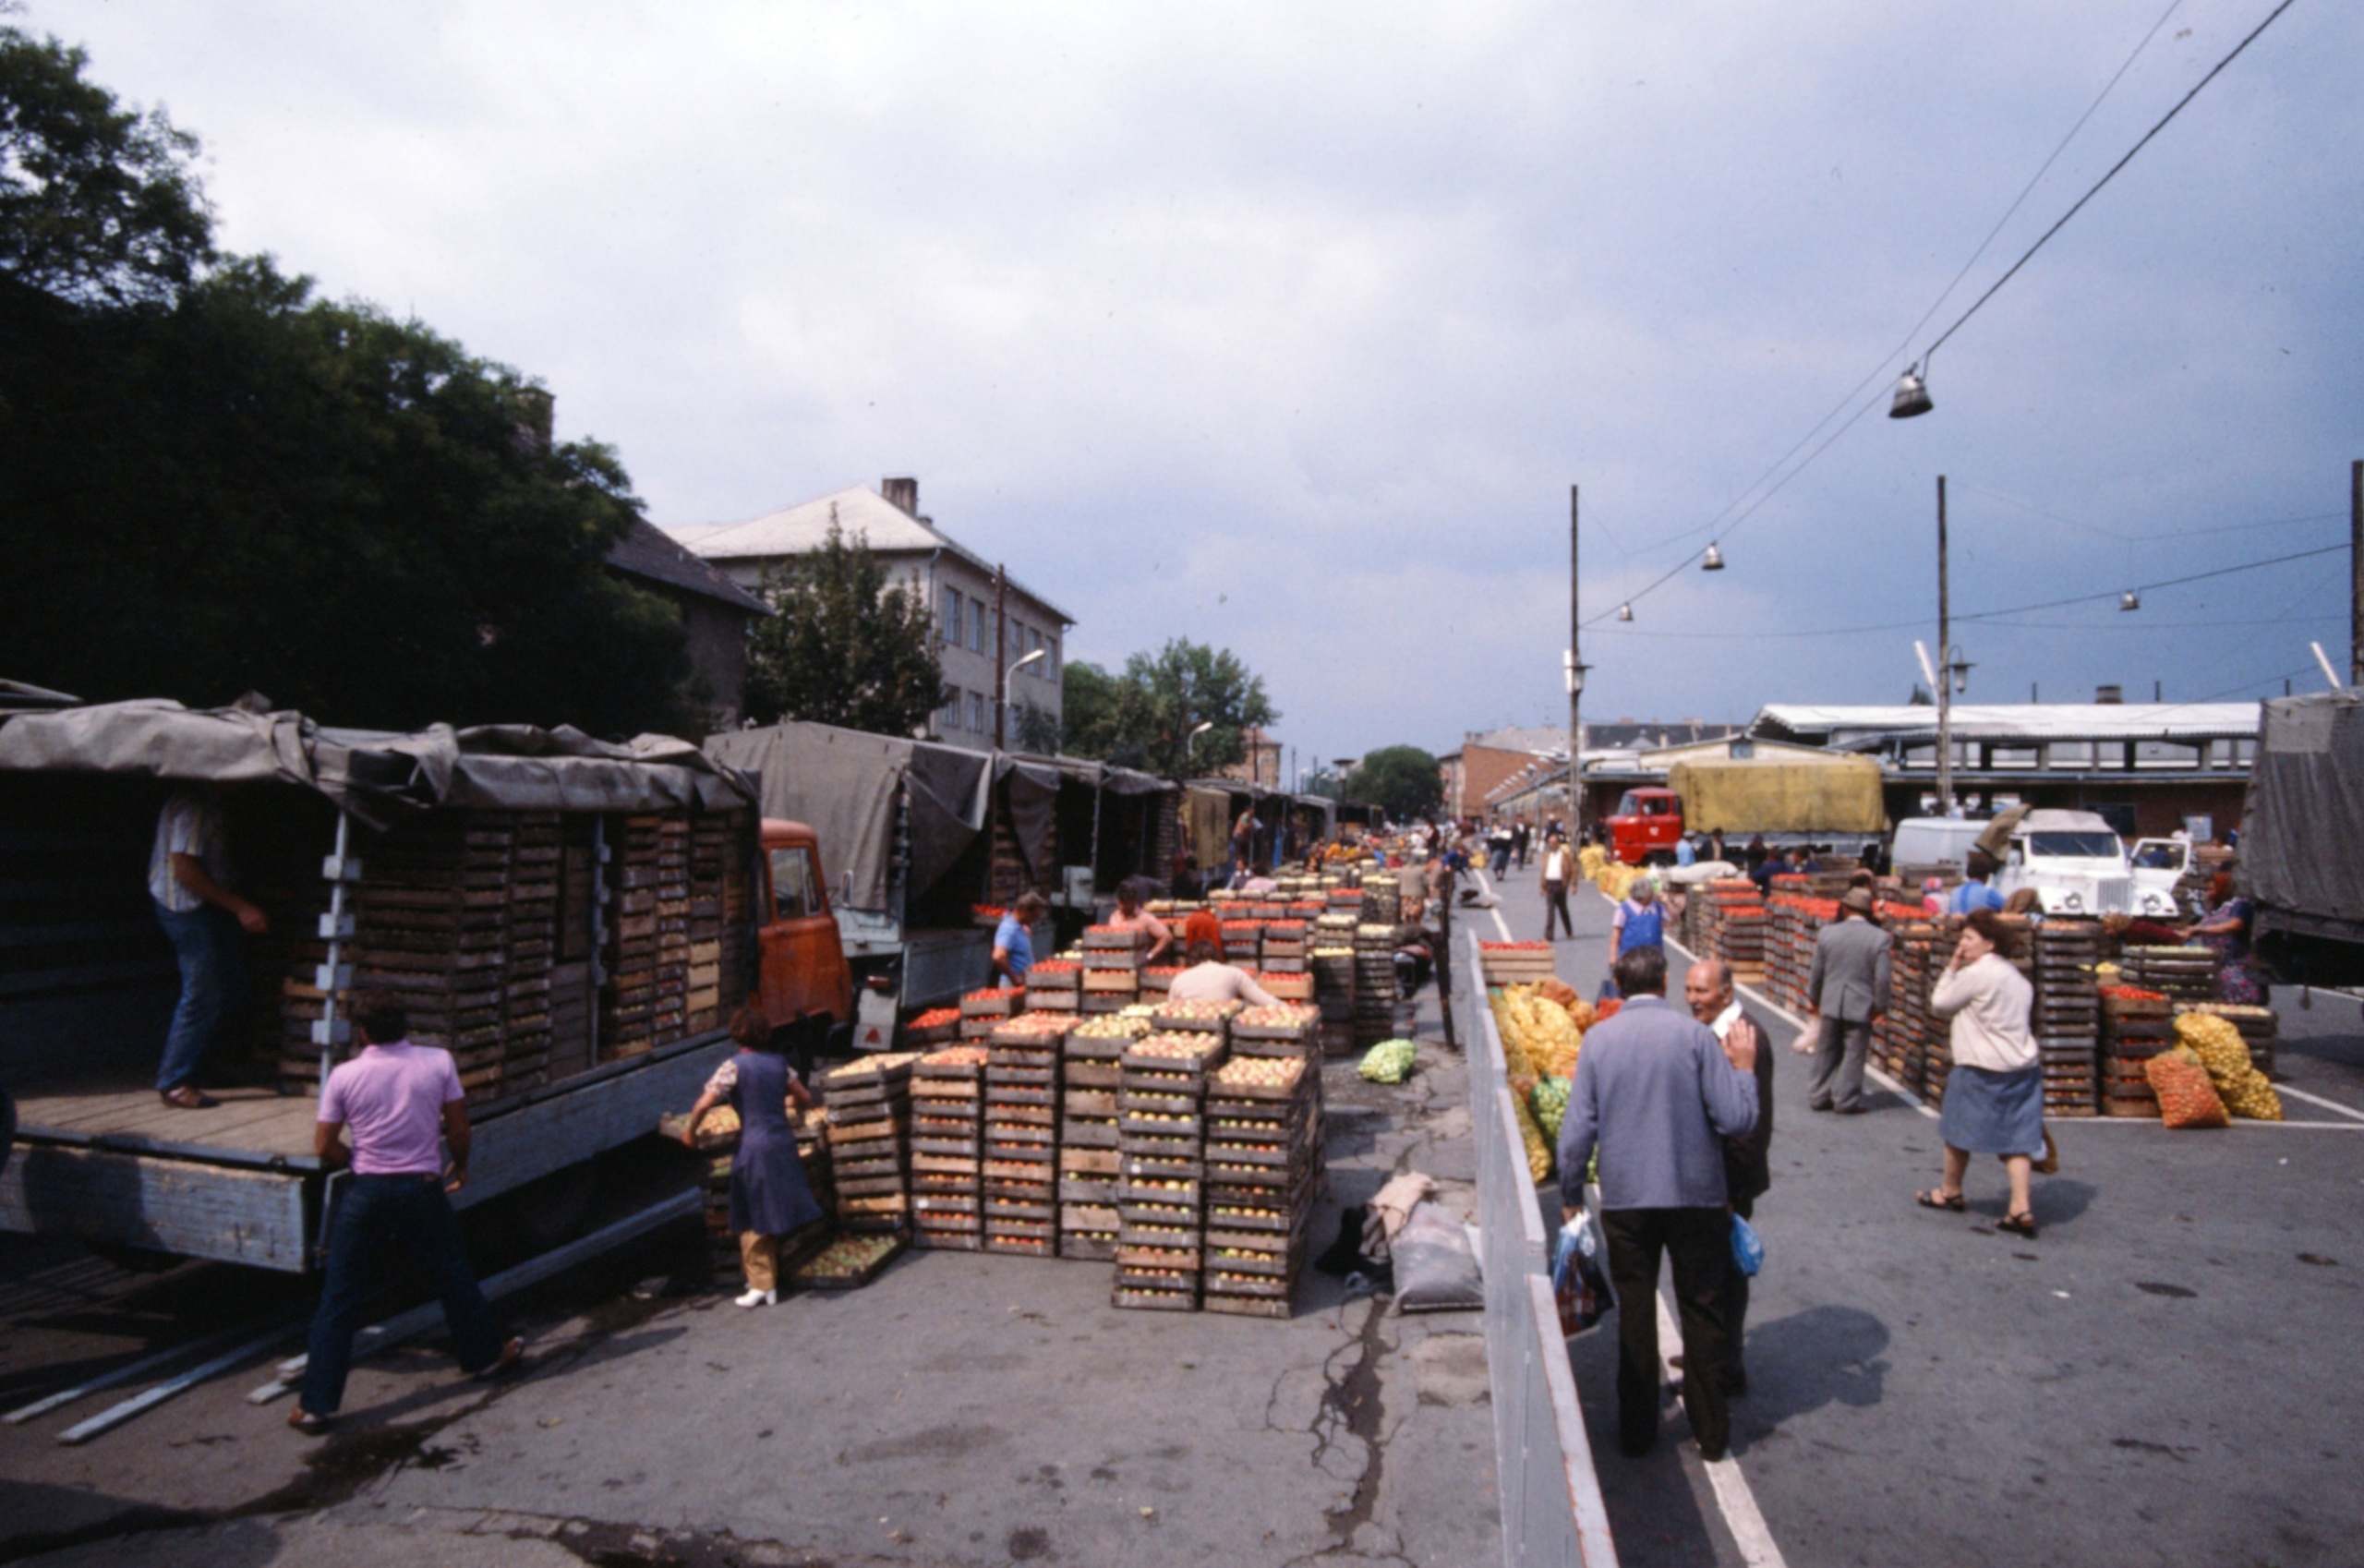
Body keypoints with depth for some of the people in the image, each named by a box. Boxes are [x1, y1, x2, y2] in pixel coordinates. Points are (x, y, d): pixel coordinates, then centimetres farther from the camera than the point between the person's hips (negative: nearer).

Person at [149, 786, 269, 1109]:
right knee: (202, 995, -5)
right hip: (188, 909, -10)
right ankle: (175, 1083, 6)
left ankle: (180, 1067, 20)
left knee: (231, 986, 11)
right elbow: (184, 870, -23)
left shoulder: (208, 803, 12)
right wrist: (239, 907, -21)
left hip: (210, 909, 10)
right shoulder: (192, 805, -19)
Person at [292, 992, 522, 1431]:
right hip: (422, 1189, 1)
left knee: (339, 1297, 7)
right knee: (454, 1278, 18)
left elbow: (324, 1147, -2)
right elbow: (458, 1128, 0)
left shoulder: (344, 1075, -7)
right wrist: (459, 1164, 17)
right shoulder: (438, 1062, -6)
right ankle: (485, 1354, 34)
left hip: (367, 1192, -1)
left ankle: (316, 1404, 10)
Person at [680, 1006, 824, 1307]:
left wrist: (689, 1130, 2)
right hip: (784, 1141, 6)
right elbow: (804, 1098, 16)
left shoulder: (734, 1066, -8)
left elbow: (704, 1103, -15)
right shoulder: (779, 1062, 8)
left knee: (752, 1221, 5)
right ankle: (770, 1281, 23)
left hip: (754, 1145, -6)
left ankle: (760, 1285, 8)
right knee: (771, 1215, 16)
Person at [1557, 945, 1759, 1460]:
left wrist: (1570, 1196, 7)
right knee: (1702, 1313, 15)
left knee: (1634, 1315, 13)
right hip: (1695, 1195, -1)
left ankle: (1637, 1432, 23)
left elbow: (1578, 1128, -5)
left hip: (1625, 1199, 1)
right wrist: (1744, 1070, 6)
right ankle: (1711, 1431, 25)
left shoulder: (1597, 1038, -5)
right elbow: (1737, 1120, -11)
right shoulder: (1694, 1035, -10)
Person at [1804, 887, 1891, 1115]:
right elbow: (1883, 978, -10)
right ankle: (1846, 1101, 7)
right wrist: (1880, 1007, 1)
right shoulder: (1881, 938, -9)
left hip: (1830, 1004, 2)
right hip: (1861, 1006, -2)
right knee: (1854, 1053, 5)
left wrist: (1813, 999, 16)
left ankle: (1819, 1096, 19)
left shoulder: (1826, 933, -2)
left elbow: (1817, 972, 4)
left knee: (1827, 1052, 13)